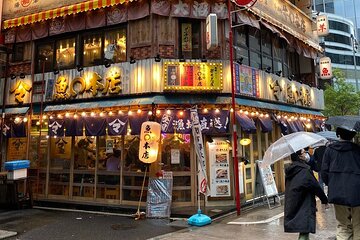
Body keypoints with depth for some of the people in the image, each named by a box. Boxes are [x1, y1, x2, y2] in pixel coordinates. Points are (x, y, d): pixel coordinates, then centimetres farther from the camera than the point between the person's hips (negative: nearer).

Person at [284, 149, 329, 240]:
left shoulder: (290, 170, 7)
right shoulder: (304, 169, -17)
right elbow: (315, 186, -12)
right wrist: (325, 200, 0)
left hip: (292, 206, 8)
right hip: (304, 206, -8)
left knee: (303, 231, 18)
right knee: (304, 231, -5)